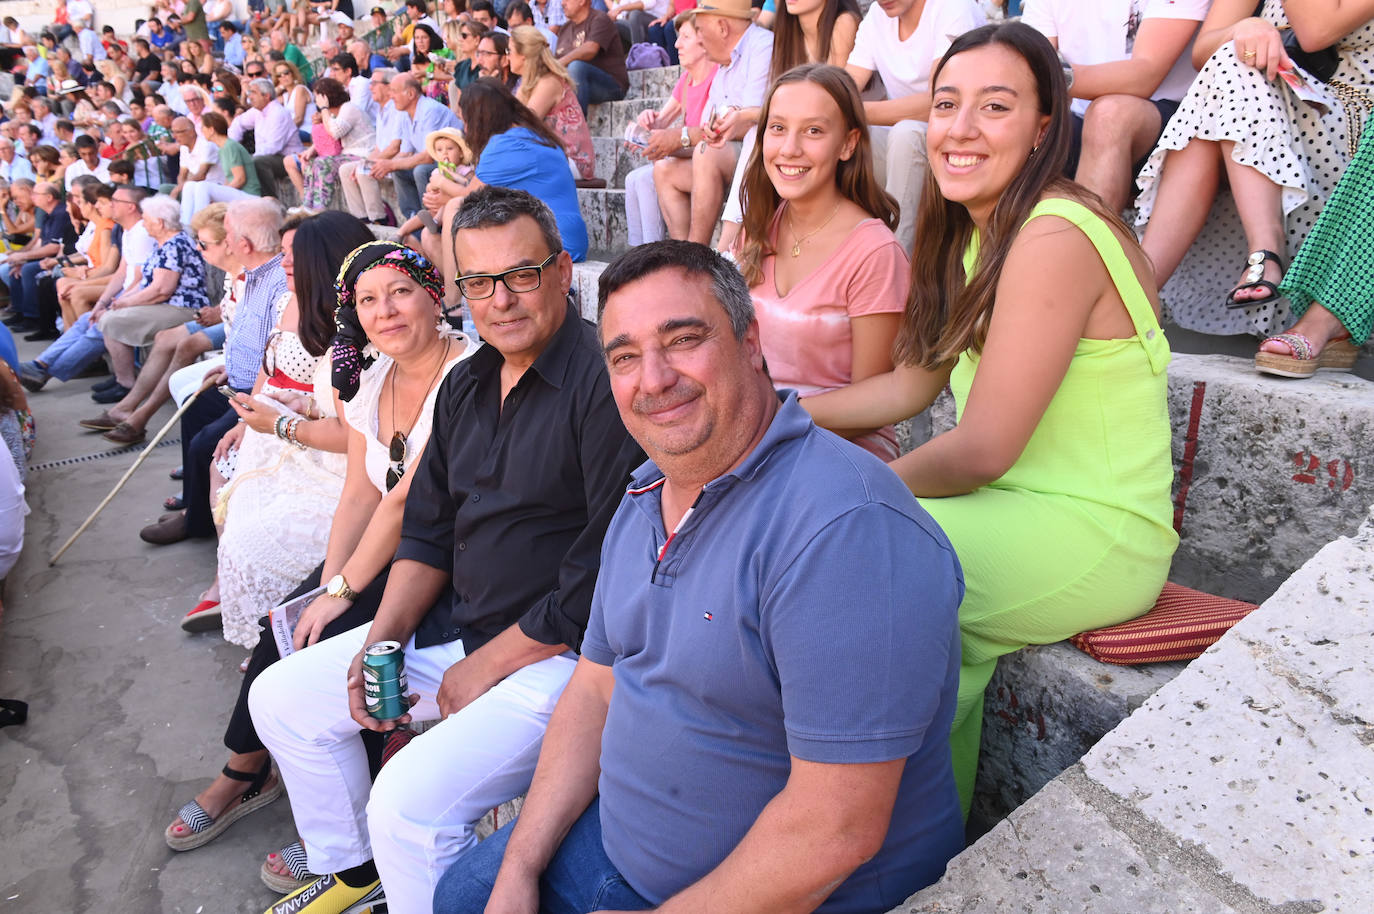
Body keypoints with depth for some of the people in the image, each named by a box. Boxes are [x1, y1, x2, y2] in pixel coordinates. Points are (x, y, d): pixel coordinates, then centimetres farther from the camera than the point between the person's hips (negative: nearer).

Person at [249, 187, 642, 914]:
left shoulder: (605, 383, -20)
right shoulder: (466, 383, 9)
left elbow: (606, 569, -23)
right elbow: (429, 529, 15)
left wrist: (489, 665, -14)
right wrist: (385, 635, 0)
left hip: (559, 653, -9)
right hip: (452, 626, 9)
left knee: (408, 803, -25)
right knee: (281, 697, 15)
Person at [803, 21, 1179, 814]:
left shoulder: (1053, 239, -20)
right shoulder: (981, 235, 10)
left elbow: (981, 449, -21)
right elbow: (914, 383, 12)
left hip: (1096, 535, -9)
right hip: (1017, 507, 9)